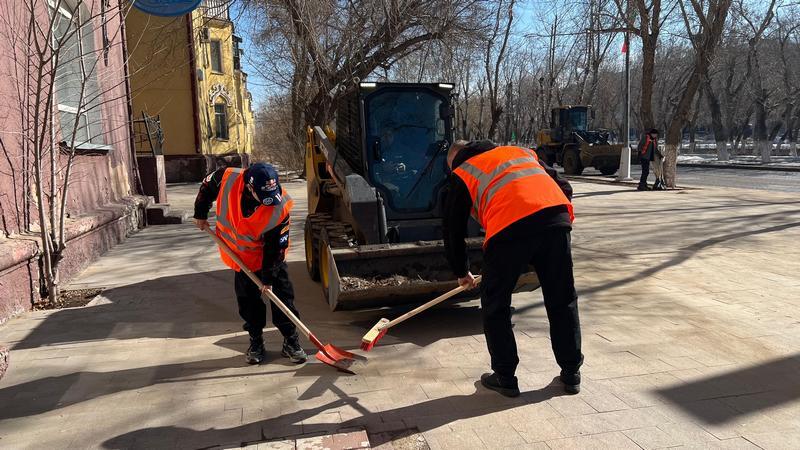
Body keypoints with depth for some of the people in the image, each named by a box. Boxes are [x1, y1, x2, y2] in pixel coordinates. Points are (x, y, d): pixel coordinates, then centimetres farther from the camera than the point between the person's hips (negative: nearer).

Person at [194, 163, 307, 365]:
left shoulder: (280, 208, -31)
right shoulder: (227, 179, -27)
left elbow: (277, 247, -23)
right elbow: (207, 186, -2)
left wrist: (269, 278, -20)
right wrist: (200, 214, 3)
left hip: (271, 255, -2)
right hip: (242, 255, 2)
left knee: (282, 295, -2)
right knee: (248, 299, 7)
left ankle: (291, 342, 12)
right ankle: (256, 342, 23)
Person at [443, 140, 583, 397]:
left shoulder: (461, 174, 22)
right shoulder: (521, 151, 33)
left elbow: (453, 230, 24)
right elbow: (565, 188, 25)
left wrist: (462, 273, 36)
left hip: (509, 227, -4)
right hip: (557, 217, 5)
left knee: (495, 306, 14)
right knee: (563, 301, 17)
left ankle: (505, 378, 21)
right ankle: (571, 374, 27)